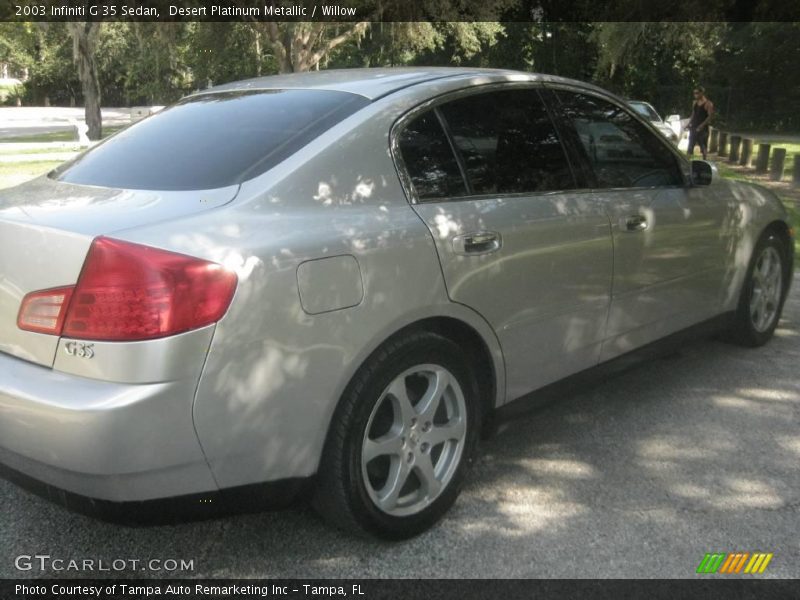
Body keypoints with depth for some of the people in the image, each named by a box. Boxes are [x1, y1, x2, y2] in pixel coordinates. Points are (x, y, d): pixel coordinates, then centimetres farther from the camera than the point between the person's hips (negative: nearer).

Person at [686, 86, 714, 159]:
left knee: (703, 147, 3)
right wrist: (689, 124, 5)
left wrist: (702, 125, -24)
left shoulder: (708, 104, -9)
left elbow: (710, 116, -14)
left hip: (703, 128, -6)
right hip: (693, 127, 6)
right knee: (690, 146, 2)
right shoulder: (694, 103, 11)